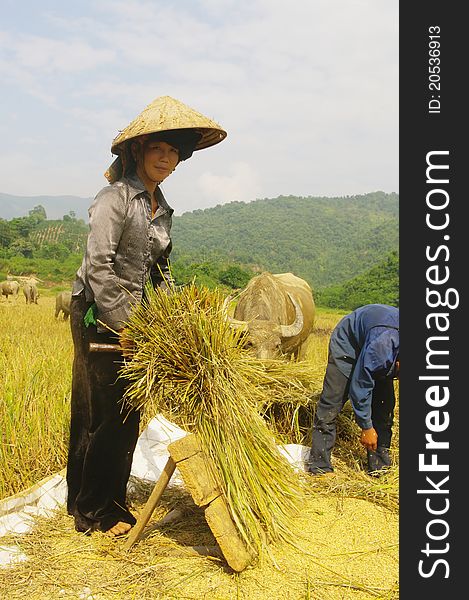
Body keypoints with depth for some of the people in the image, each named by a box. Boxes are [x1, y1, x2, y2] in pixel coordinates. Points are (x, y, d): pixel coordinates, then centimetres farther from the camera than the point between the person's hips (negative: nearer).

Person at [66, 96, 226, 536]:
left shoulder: (161, 207, 14)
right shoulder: (116, 196, -12)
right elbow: (98, 264, -19)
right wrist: (121, 324, -17)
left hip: (130, 317, 8)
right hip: (97, 316, -8)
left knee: (126, 414, 13)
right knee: (104, 413, -1)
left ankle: (109, 501, 29)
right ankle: (93, 512, 17)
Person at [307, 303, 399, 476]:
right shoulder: (382, 346, -42)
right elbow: (360, 386, -30)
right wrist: (366, 427, -20)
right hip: (348, 342, -6)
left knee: (385, 402, -3)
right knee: (332, 401, -12)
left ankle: (379, 465, 8)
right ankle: (319, 467, -5)